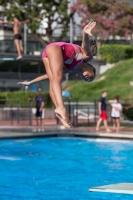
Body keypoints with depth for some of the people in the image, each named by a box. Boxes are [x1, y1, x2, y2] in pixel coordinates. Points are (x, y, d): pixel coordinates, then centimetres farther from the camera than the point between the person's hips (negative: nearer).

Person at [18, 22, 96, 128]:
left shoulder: (70, 69, 30)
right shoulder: (87, 57, 15)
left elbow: (49, 75, 28)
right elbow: (85, 45, -6)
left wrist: (31, 82, 28)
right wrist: (85, 34, -26)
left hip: (47, 54, 7)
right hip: (55, 48, -7)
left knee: (54, 81, -10)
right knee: (57, 77, -25)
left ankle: (59, 109, -29)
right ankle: (61, 108, -44)